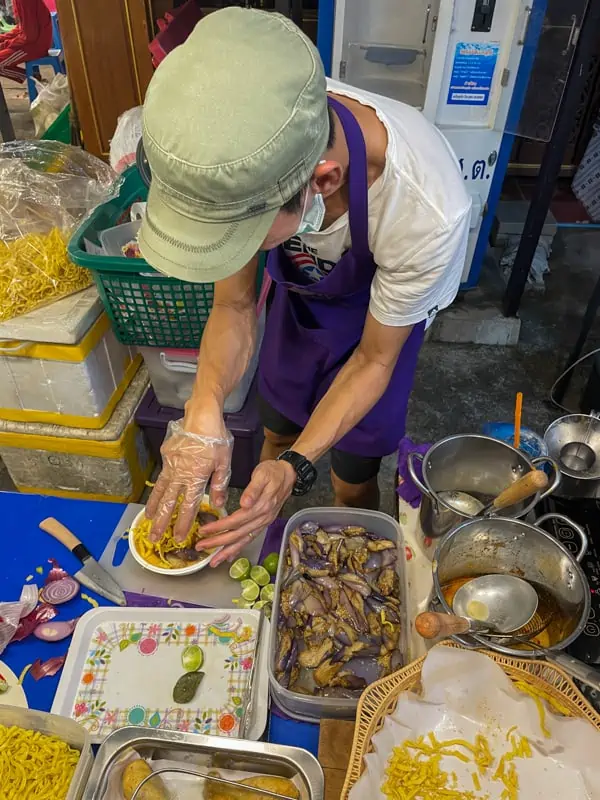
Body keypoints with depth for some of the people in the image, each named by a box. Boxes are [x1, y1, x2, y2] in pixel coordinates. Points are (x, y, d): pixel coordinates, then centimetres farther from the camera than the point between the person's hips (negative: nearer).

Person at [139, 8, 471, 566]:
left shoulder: (426, 209, -43)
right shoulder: (240, 150, -33)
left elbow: (373, 358, -25)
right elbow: (234, 306, -20)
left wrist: (298, 467, -35)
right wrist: (204, 411, -38)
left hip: (379, 317, -3)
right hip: (298, 294, 3)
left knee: (351, 483, 9)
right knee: (275, 439, 20)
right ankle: (263, 541, 53)